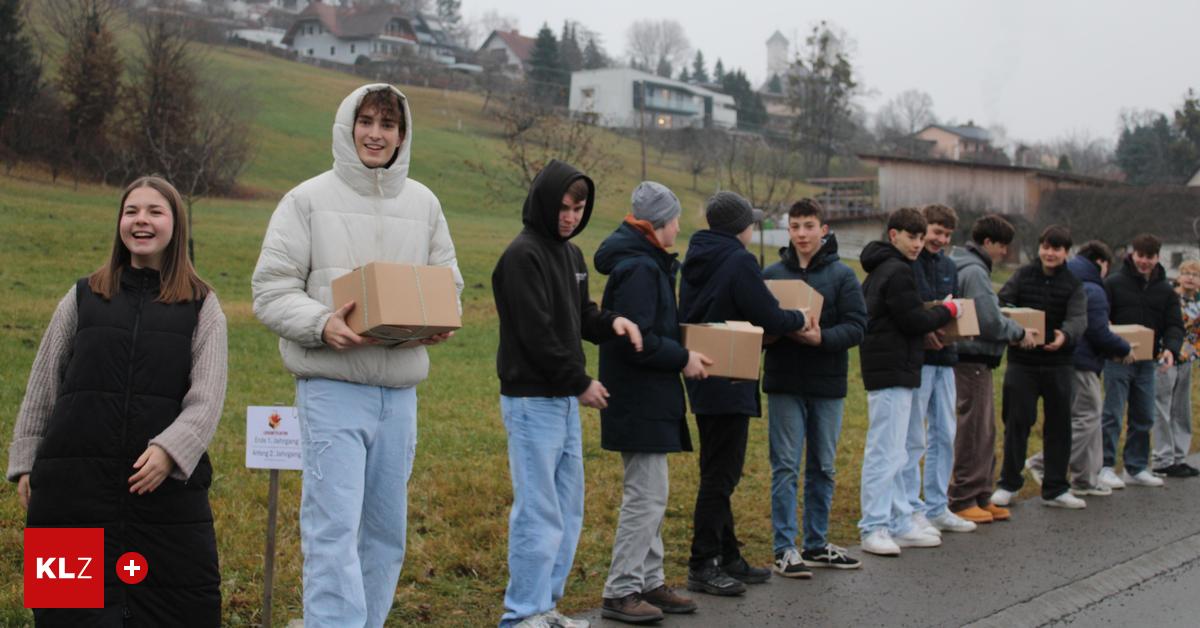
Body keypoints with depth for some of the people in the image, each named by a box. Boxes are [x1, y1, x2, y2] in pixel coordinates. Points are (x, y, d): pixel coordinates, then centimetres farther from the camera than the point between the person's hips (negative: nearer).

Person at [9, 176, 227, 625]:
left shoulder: (201, 306, 7)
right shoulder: (83, 298, 13)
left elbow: (207, 397, -3)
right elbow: (43, 386, 16)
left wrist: (169, 451, -18)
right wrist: (26, 462, 13)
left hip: (166, 483, -1)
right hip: (74, 485, 1)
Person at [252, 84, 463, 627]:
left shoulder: (423, 203, 11)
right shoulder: (309, 199, -1)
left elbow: (448, 285, 15)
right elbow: (271, 290, -4)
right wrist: (322, 324, -22)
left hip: (400, 392, 5)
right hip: (331, 387, -5)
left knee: (386, 532, 12)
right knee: (334, 529, -10)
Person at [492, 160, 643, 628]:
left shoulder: (570, 254, 14)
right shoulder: (523, 255, -14)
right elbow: (536, 334, -18)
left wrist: (612, 322, -1)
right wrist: (581, 383, -12)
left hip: (565, 400, 9)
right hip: (532, 400, -9)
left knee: (568, 510, 13)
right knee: (539, 512, -5)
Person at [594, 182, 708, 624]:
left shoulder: (649, 263, 15)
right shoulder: (640, 268, -17)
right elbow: (638, 340, -24)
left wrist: (680, 350, 10)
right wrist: (683, 359, -14)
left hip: (648, 401, 11)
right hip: (640, 402, -11)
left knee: (651, 494, 16)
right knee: (647, 494, -7)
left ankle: (649, 581, 24)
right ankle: (621, 592, -1)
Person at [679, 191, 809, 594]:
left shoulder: (695, 259, 11)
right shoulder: (739, 262, -15)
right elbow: (771, 319, -16)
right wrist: (800, 319, 5)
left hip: (703, 380, 9)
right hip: (730, 383, -9)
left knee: (718, 473, 15)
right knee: (720, 474, -4)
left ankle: (727, 557, 23)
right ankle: (702, 566, 0)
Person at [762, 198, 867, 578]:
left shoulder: (842, 275, 1)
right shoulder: (772, 274, 5)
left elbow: (857, 327, -7)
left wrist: (822, 337, -23)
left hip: (828, 384, 1)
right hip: (784, 384, 0)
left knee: (823, 468, 11)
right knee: (786, 467, 0)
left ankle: (816, 544, 23)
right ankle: (784, 549, 5)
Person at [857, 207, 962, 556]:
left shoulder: (881, 270, 18)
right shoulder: (898, 271, -13)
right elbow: (914, 320, -17)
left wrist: (933, 323, 14)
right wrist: (948, 311, -1)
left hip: (889, 370, 11)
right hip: (893, 372, -11)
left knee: (894, 454, 14)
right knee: (885, 452, -8)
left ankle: (899, 524, 21)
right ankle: (874, 528, -6)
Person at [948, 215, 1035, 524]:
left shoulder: (974, 269, 17)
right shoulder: (974, 272, -16)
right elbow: (990, 322, -20)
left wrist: (1011, 327, 13)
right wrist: (1019, 333, -5)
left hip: (976, 361, 11)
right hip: (972, 361, -11)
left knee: (984, 432, 14)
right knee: (973, 432, -4)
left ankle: (981, 497, 20)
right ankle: (962, 500, 2)